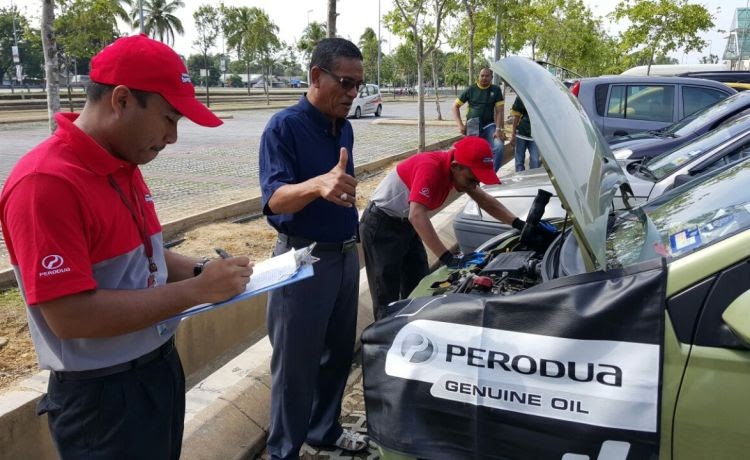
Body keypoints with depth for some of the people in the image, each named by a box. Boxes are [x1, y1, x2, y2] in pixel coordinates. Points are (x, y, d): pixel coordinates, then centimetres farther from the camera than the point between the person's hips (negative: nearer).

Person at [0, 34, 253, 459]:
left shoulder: (124, 165, 3)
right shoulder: (45, 184, -24)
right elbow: (71, 316, -28)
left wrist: (200, 271, -1)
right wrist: (196, 290, -24)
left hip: (161, 367, 8)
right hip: (103, 395, -8)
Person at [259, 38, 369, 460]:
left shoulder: (344, 127, 6)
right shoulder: (284, 127, -17)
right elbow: (275, 200, -28)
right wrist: (317, 185, -47)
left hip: (346, 254, 8)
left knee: (338, 354, 19)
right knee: (296, 361, 3)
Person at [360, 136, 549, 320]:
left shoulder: (455, 168, -5)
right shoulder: (430, 168, -32)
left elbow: (485, 201, 5)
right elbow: (416, 216, -42)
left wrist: (519, 224, -6)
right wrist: (447, 257, -45)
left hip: (405, 224, 9)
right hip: (381, 225, -9)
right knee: (387, 298, -6)